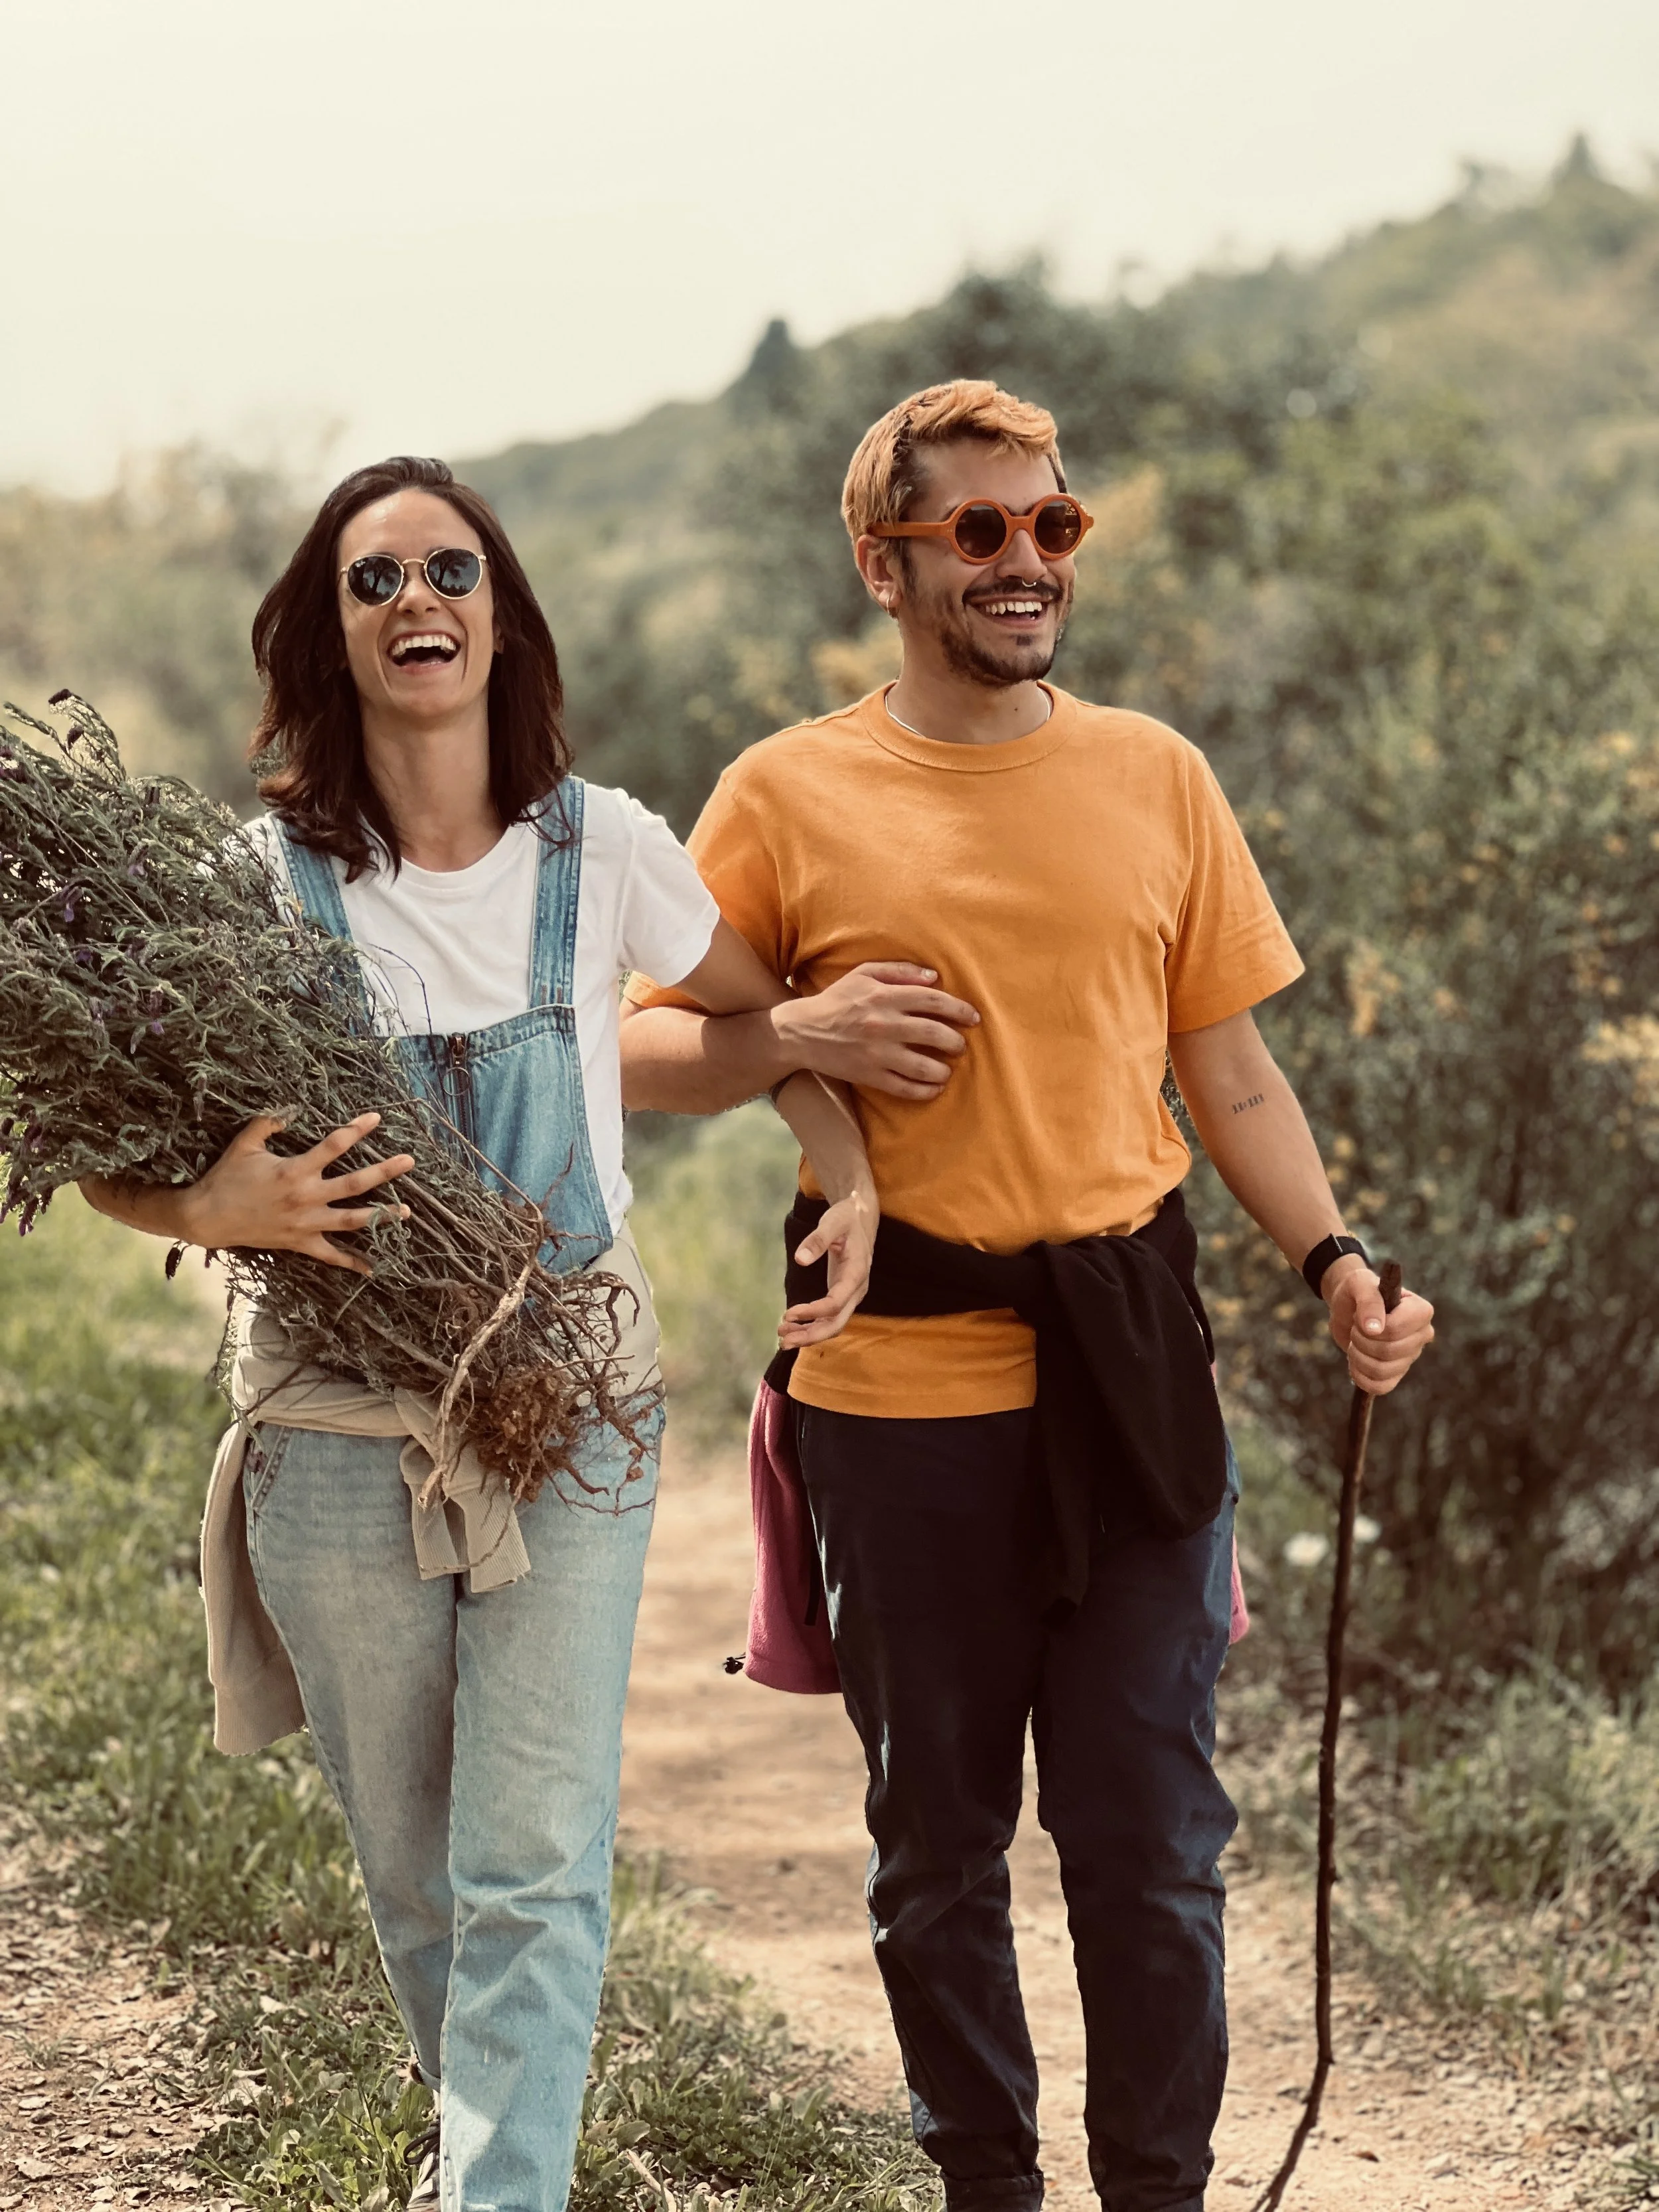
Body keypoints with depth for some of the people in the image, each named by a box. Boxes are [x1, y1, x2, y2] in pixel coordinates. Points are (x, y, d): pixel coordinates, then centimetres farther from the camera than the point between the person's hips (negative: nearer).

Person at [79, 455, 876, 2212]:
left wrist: (854, 1192, -1)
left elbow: (766, 1015, 14)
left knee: (535, 1868, -7)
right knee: (407, 1862, 13)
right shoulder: (261, 874, -4)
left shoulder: (601, 850, -1)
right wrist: (209, 1207, -23)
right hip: (339, 1424, 1)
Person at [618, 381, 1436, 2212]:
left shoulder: (1154, 775, 8)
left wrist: (1334, 1264, -2)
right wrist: (798, 1040, -14)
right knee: (937, 1842, 10)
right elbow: (638, 1052, 5)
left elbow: (1229, 1069, 12)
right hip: (901, 1389, -1)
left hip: (1132, 1373, 2)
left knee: (1155, 1838, 5)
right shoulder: (791, 794, 1)